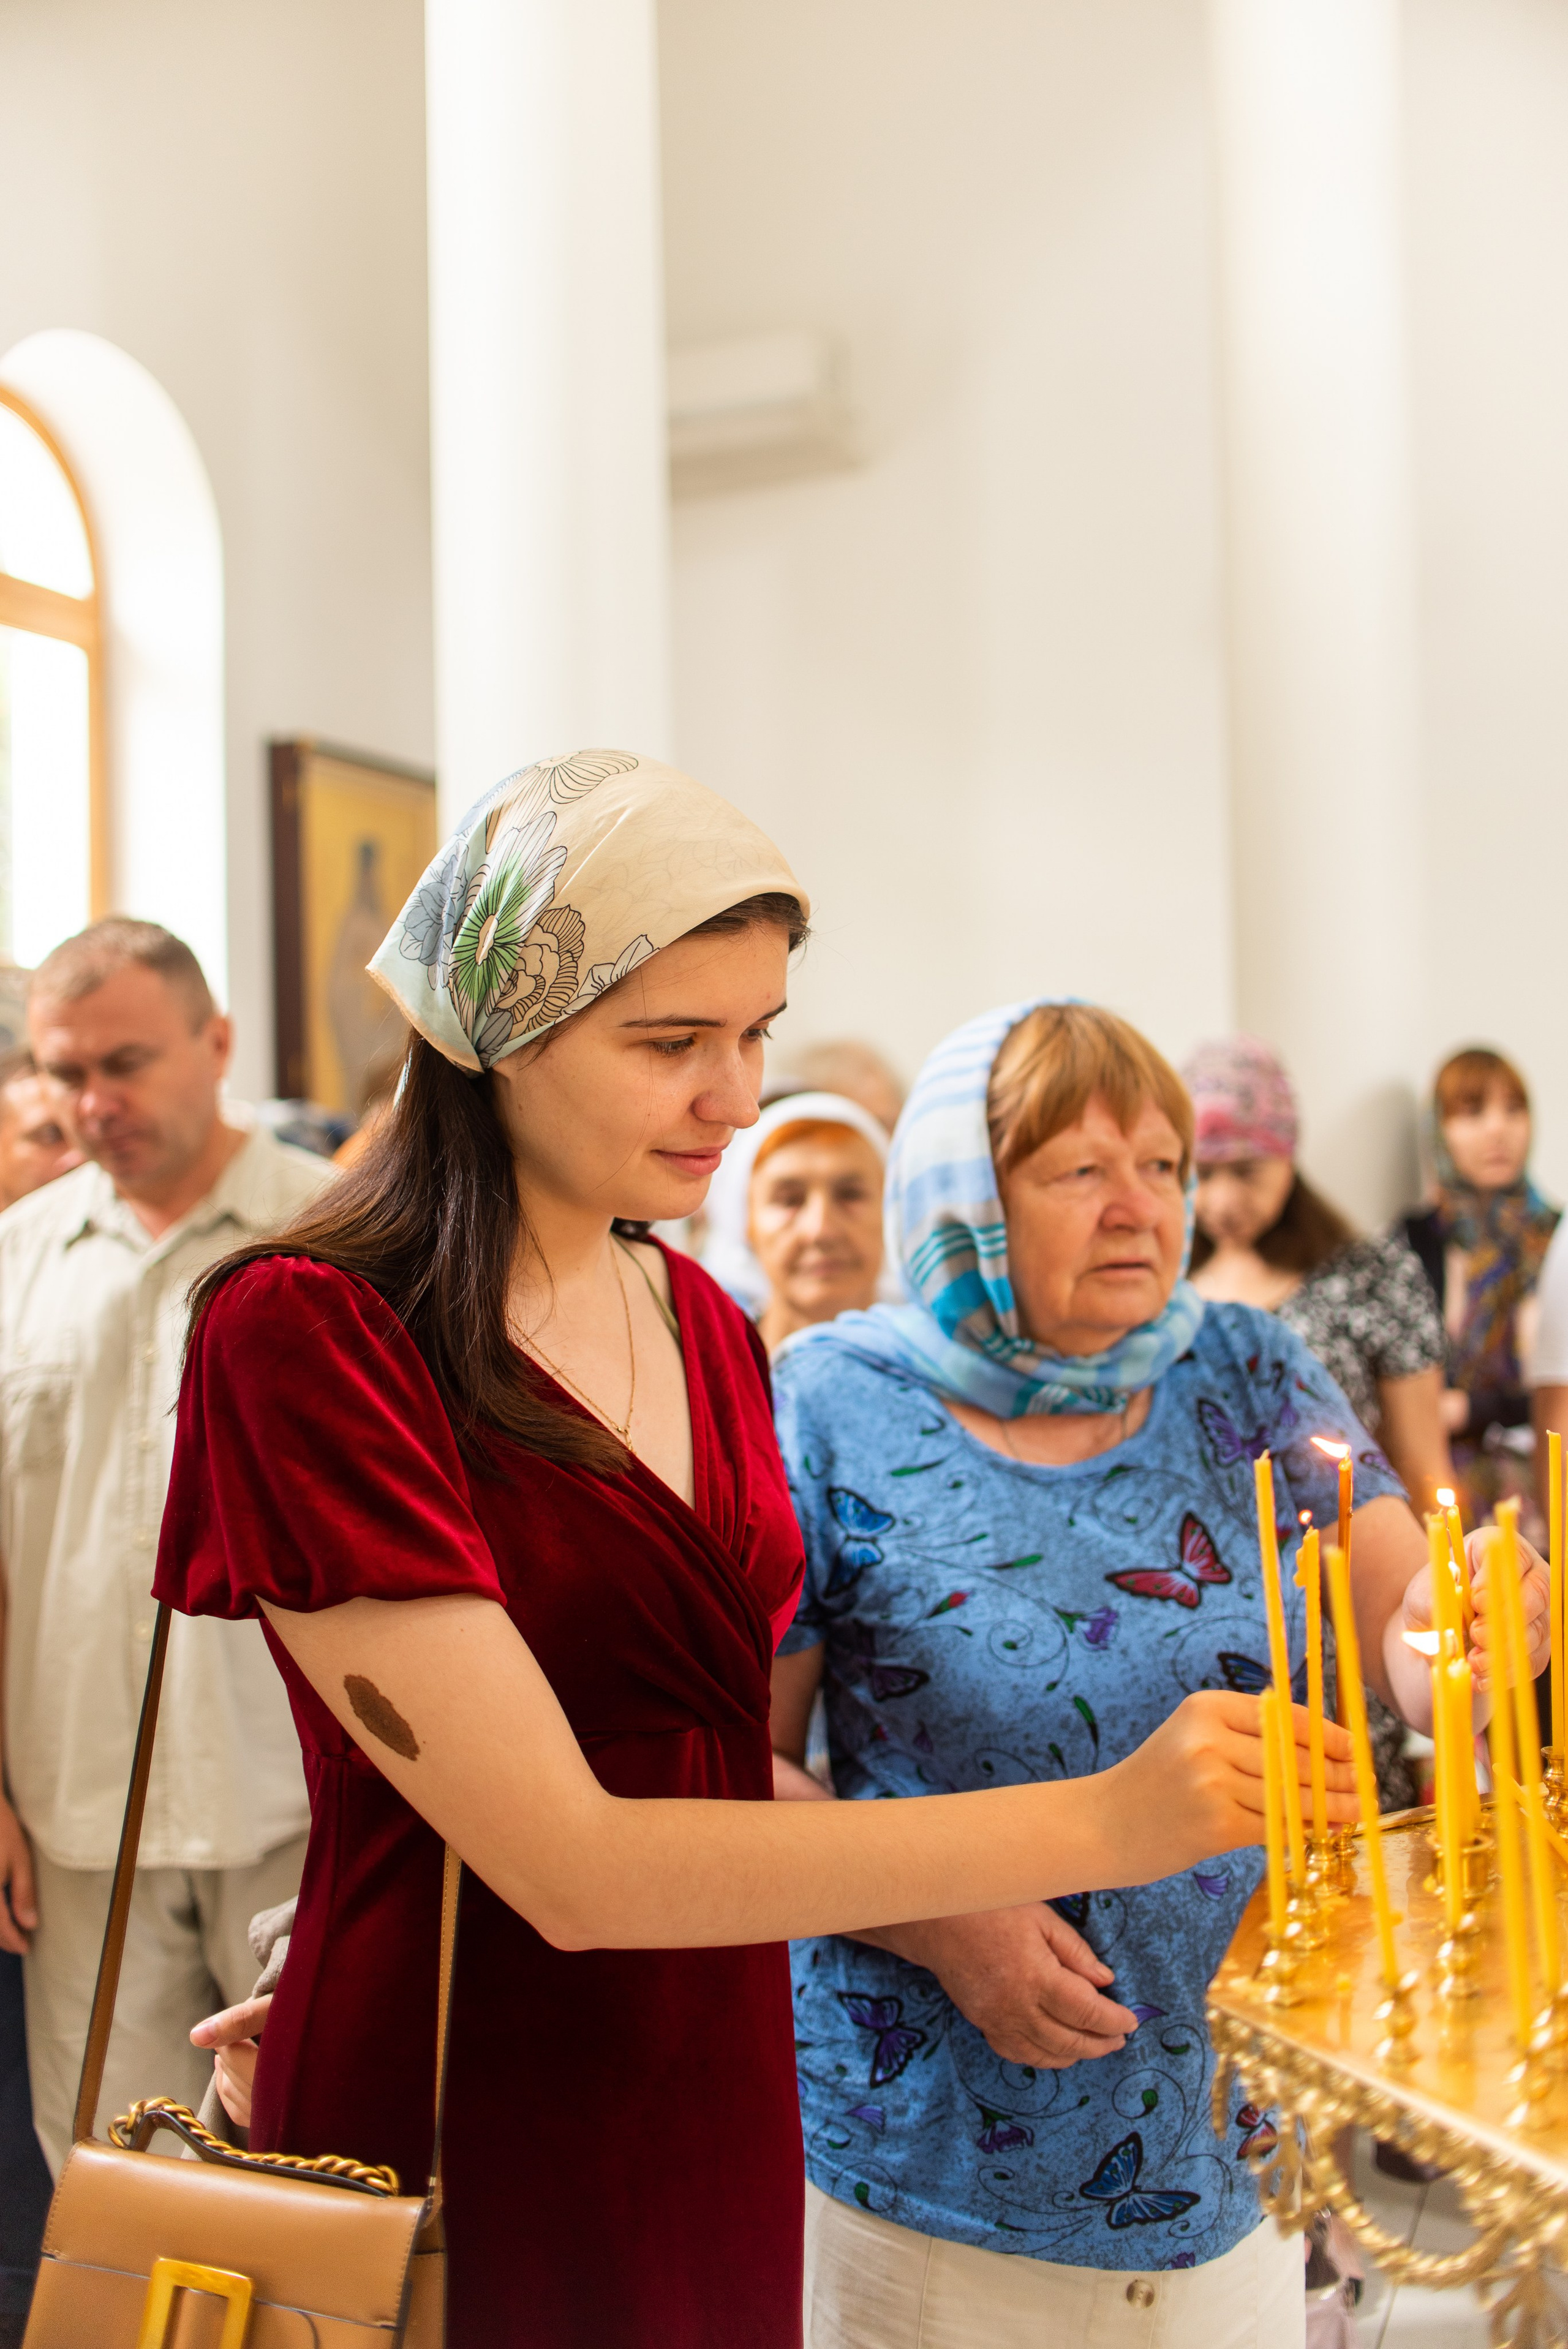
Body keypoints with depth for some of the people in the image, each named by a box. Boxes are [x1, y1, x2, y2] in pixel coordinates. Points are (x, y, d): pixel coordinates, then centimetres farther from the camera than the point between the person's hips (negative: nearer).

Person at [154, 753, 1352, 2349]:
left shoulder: (703, 1323, 5)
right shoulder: (301, 1335, -19)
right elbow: (564, 1861, -24)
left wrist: (946, 1913, -5)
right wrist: (1101, 1826, -26)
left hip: (724, 2113, 7)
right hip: (458, 2147, -6)